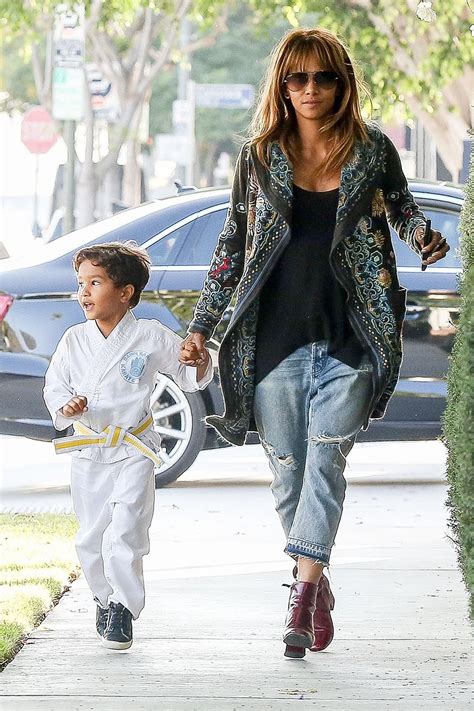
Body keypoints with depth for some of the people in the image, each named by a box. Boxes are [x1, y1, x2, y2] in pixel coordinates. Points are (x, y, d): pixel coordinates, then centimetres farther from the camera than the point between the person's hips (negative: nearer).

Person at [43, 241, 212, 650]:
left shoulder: (152, 337, -4)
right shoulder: (74, 340, 3)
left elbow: (192, 378, 4)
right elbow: (54, 386, 5)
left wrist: (199, 360, -18)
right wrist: (65, 406, -17)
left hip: (133, 451, -3)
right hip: (88, 453, 3)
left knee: (124, 534, -14)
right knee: (91, 538, 9)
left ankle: (124, 608, -2)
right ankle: (105, 599, 29)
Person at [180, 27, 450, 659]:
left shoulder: (372, 151, 4)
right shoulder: (259, 158, 7)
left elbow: (401, 208, 21)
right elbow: (233, 244, 13)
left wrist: (424, 235, -2)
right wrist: (201, 324, 12)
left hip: (349, 341, -2)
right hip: (275, 340, 2)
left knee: (325, 457, -16)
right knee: (288, 470, 3)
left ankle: (305, 588, -21)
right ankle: (318, 589, 18)